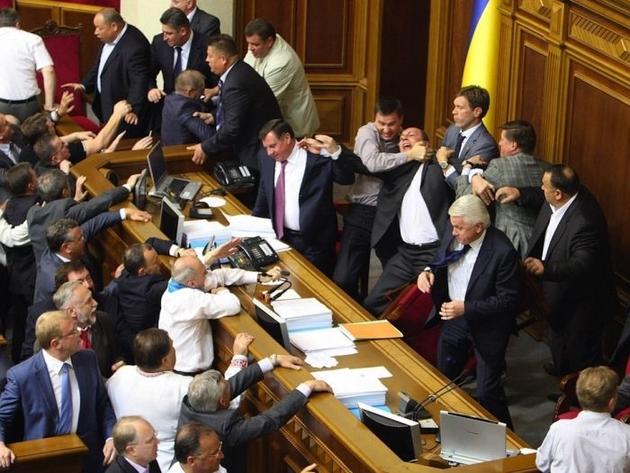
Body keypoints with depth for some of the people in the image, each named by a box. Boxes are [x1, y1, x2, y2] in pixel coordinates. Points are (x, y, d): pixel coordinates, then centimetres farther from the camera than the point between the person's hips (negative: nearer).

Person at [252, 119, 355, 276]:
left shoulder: (317, 158, -14)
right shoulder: (267, 160, 3)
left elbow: (347, 179, -20)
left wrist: (335, 151, -34)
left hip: (314, 241, -5)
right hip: (281, 236, 5)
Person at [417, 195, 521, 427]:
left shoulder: (502, 251, -27)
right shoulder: (452, 237, -7)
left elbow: (508, 300, -22)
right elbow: (441, 266, 13)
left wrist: (467, 308, -28)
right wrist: (429, 272, -11)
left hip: (486, 328, -6)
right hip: (453, 320, 7)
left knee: (487, 392, 2)